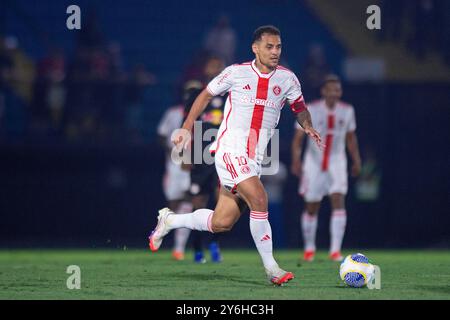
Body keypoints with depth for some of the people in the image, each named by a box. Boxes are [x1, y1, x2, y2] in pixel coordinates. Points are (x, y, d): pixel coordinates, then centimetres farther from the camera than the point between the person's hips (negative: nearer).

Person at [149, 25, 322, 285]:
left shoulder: (287, 78, 6)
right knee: (259, 199, -24)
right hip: (231, 149, -5)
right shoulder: (236, 73, -2)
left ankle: (169, 220, 28)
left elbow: (300, 108, 20)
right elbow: (206, 95, 11)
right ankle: (271, 267, -15)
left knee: (221, 224, 3)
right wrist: (187, 128, 6)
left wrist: (309, 128, -2)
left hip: (254, 158, 5)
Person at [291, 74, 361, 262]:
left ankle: (335, 250, -16)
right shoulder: (311, 110, -9)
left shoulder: (347, 111, 0)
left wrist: (356, 160, 15)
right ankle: (309, 248, 27)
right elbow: (298, 137, -7)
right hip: (314, 162, -1)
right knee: (311, 208, 6)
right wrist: (296, 160, -19)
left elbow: (351, 138, 14)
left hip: (337, 162, 1)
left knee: (338, 203, -16)